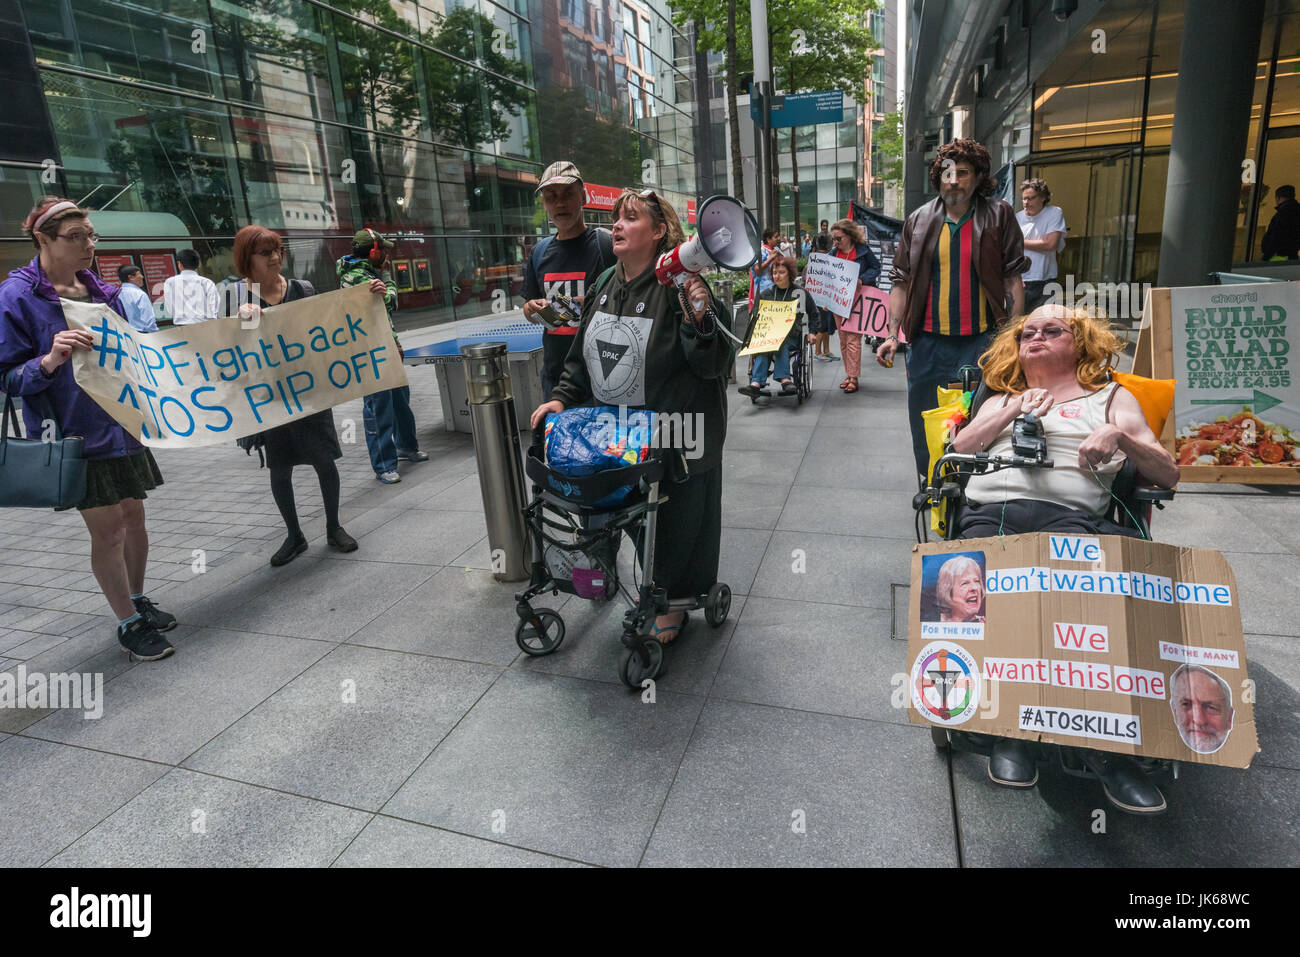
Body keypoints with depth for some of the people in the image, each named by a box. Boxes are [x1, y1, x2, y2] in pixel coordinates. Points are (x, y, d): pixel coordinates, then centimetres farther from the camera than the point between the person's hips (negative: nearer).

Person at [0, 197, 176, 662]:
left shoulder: (103, 291, 9)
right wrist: (50, 361, -27)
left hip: (121, 423, 6)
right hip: (76, 434, -6)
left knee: (133, 516, 13)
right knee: (107, 529, -1)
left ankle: (138, 602, 32)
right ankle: (128, 624, 14)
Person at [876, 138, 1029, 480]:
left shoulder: (999, 216, 3)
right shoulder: (919, 220, 8)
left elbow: (1012, 279, 1)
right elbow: (901, 281, 8)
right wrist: (892, 335, 2)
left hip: (981, 340, -2)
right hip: (928, 341, 2)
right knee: (923, 420, 10)